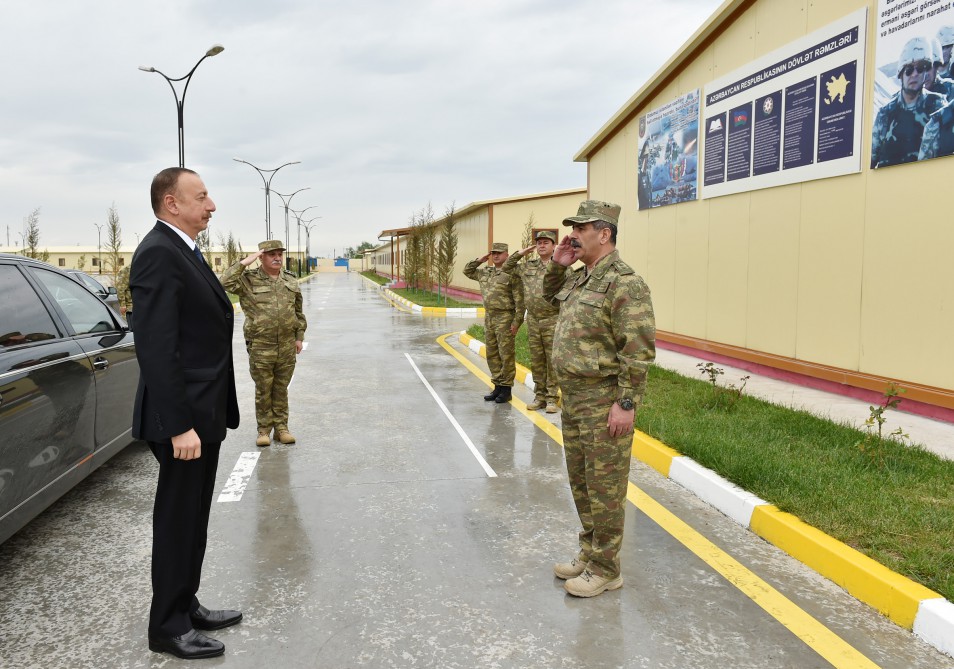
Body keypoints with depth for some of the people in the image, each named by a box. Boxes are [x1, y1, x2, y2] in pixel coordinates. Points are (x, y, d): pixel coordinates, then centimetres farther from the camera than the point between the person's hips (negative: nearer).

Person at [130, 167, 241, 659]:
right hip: (183, 416, -10)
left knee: (192, 519, 19)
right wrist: (179, 425, -25)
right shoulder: (159, 253, -18)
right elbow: (156, 348, -24)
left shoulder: (183, 251, 14)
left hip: (202, 412, 10)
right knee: (177, 521, 4)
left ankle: (186, 606, 34)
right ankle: (168, 627, 20)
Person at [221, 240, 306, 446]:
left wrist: (299, 337, 11)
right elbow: (226, 282, -21)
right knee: (263, 390, 6)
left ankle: (281, 427, 21)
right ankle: (264, 429, 18)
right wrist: (245, 262, -18)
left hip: (287, 347, 3)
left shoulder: (291, 281, 9)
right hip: (260, 348, -3)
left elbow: (298, 312, 14)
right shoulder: (249, 280, -3)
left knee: (281, 389, 12)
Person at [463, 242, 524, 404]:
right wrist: (480, 260, 11)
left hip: (505, 319, -7)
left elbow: (519, 300, -13)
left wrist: (517, 322, -17)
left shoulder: (512, 274, -9)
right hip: (488, 318, 8)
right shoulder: (485, 272, 13)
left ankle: (506, 389, 6)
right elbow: (467, 271, 27)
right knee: (492, 355, 11)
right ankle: (497, 386, 21)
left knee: (506, 355, -1)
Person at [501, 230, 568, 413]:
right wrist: (519, 254, 7)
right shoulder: (527, 266, 10)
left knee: (553, 361, 0)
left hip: (553, 321, -5)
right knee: (536, 361, 11)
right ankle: (539, 396, 21)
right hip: (532, 320, 5)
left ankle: (552, 398, 9)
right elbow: (506, 269, 21)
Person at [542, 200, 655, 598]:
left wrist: (626, 404, -21)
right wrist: (556, 266, 13)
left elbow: (639, 350, -21)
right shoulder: (579, 279, 11)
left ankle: (605, 570, 16)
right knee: (580, 482, 18)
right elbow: (551, 296, 33)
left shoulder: (624, 283, -17)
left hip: (604, 403, -9)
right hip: (573, 398, 9)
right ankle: (589, 553, 33)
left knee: (604, 489, 2)